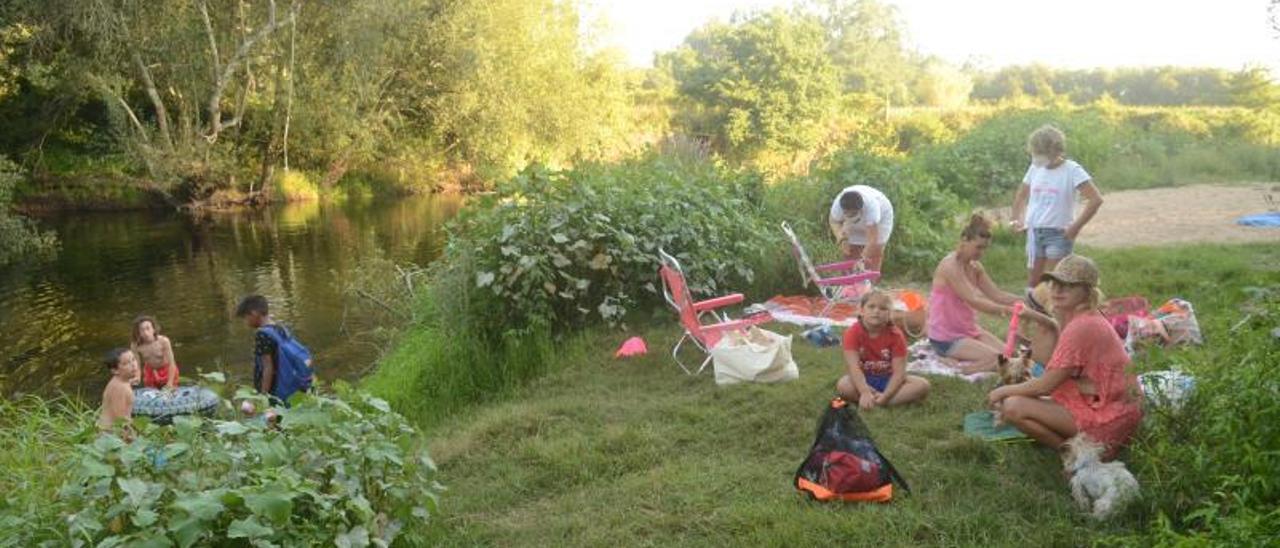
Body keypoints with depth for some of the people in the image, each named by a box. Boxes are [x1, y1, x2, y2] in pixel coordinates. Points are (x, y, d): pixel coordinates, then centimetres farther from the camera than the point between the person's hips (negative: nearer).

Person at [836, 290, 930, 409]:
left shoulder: (896, 335, -13)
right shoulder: (853, 332, -15)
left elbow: (899, 372, -19)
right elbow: (853, 367, -26)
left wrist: (885, 396, -34)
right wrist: (865, 392, -42)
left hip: (888, 380, 2)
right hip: (865, 379, -1)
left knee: (923, 385, -24)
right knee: (842, 385, -34)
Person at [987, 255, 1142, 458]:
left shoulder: (1081, 327, -21)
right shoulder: (1087, 319, 10)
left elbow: (1045, 385, -15)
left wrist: (1005, 390, -2)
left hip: (1106, 419, -10)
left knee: (1014, 407, -19)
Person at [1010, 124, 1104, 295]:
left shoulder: (1071, 170, -8)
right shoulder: (1035, 168, 7)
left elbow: (1096, 199, -15)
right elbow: (1021, 196, 22)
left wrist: (1076, 227, -15)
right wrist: (1017, 219, 9)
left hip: (1059, 234, -5)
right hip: (1034, 232, 5)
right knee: (1032, 283, 8)